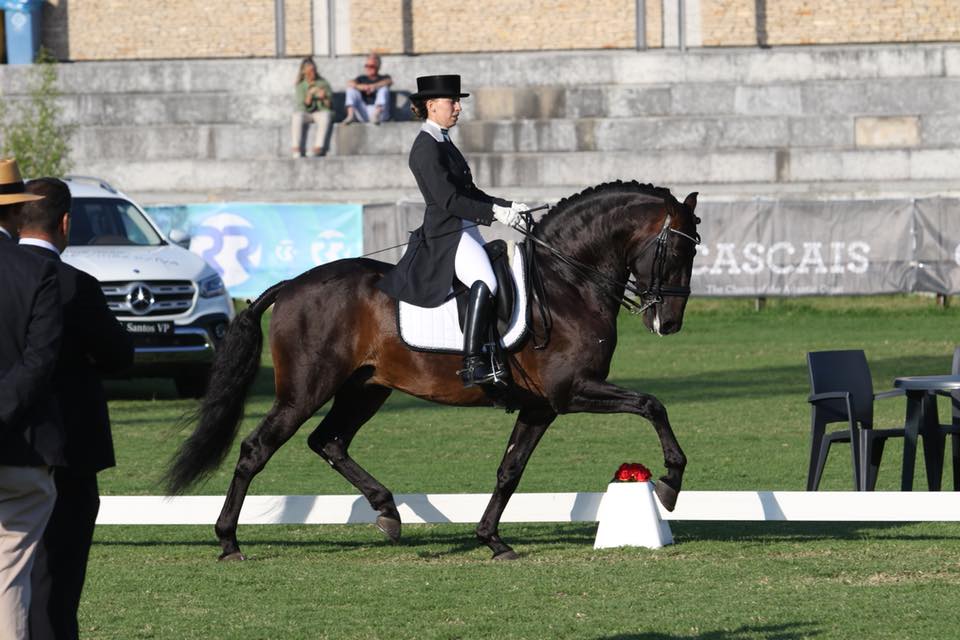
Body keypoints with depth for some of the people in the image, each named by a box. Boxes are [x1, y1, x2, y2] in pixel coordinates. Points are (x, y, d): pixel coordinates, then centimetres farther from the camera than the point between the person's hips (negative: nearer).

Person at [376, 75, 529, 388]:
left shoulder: (443, 143, 18)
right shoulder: (427, 147, -13)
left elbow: (469, 192, 23)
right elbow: (449, 200, -20)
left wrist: (508, 206, 12)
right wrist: (494, 212, -17)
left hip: (466, 232, 11)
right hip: (446, 235, -11)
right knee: (485, 282, -30)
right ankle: (472, 364, -35)